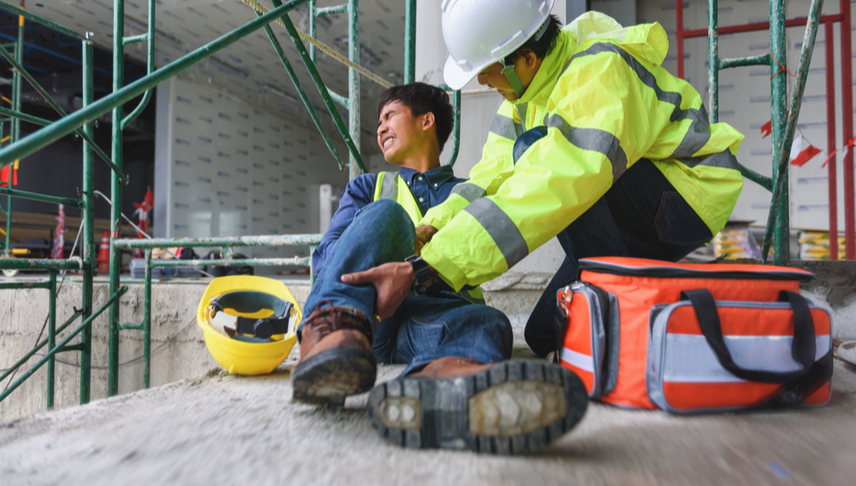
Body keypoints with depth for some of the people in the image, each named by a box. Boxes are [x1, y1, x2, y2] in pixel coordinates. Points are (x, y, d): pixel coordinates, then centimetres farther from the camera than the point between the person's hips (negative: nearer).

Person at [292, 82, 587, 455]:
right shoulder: (367, 187, 28)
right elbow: (325, 254, 12)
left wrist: (414, 269, -17)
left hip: (429, 310, 0)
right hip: (364, 309, 1)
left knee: (488, 321, -33)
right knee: (384, 214, -24)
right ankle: (334, 328, -50)